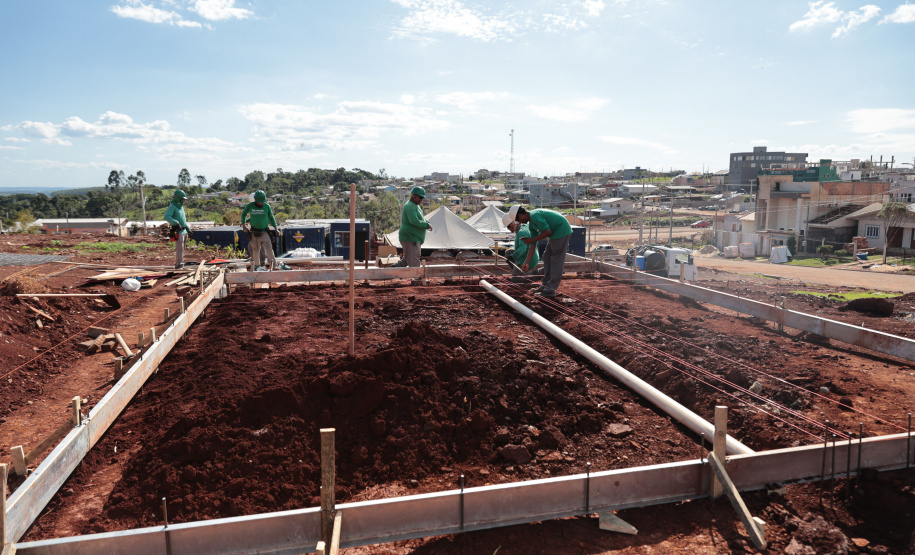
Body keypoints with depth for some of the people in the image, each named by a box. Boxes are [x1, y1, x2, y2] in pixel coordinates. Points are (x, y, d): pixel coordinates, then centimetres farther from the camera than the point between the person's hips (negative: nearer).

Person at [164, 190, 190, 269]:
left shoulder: (181, 207, 20)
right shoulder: (172, 206, -7)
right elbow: (167, 217, -22)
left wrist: (188, 229, 26)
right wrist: (176, 223, -23)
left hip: (184, 231, 9)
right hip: (178, 231, -9)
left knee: (182, 248, 11)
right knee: (179, 248, -12)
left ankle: (181, 263, 16)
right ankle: (178, 264, -11)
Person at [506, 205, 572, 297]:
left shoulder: (535, 215, -18)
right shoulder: (531, 224, 13)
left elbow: (548, 231, -24)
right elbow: (533, 245, 15)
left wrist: (531, 240, -15)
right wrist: (527, 262, 14)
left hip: (562, 230, -11)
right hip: (556, 233, 11)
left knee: (556, 260, -7)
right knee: (547, 257, 14)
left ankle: (551, 289, -4)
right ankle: (546, 284, 20)